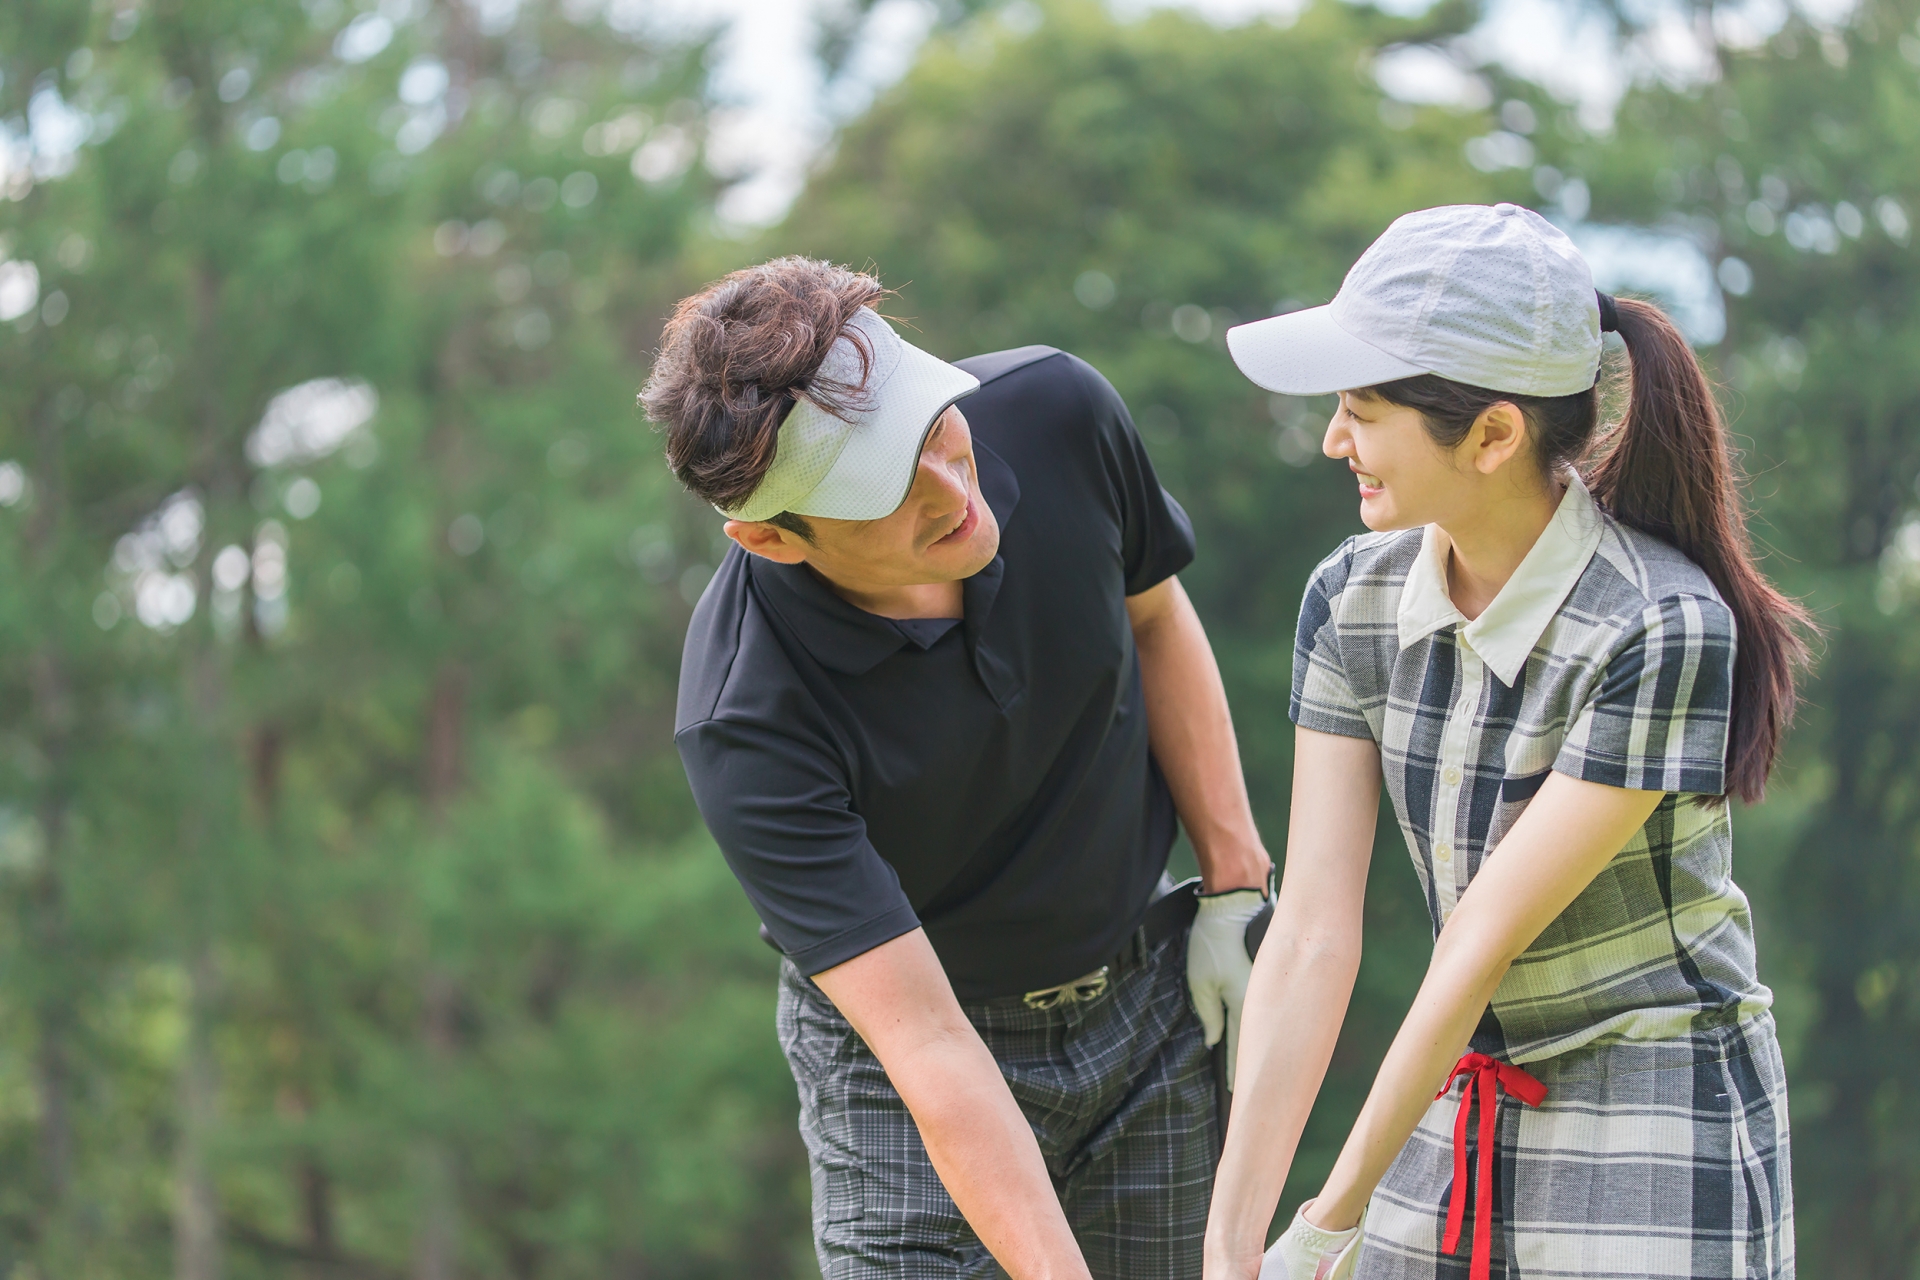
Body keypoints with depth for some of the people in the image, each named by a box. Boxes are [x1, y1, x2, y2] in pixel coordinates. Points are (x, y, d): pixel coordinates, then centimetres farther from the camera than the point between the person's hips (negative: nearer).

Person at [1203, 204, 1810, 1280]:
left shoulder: (1664, 629, -22)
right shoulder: (1354, 602, -4)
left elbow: (1485, 941, -19)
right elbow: (1311, 939, -7)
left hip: (1660, 1138, -5)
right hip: (1457, 1117, 5)